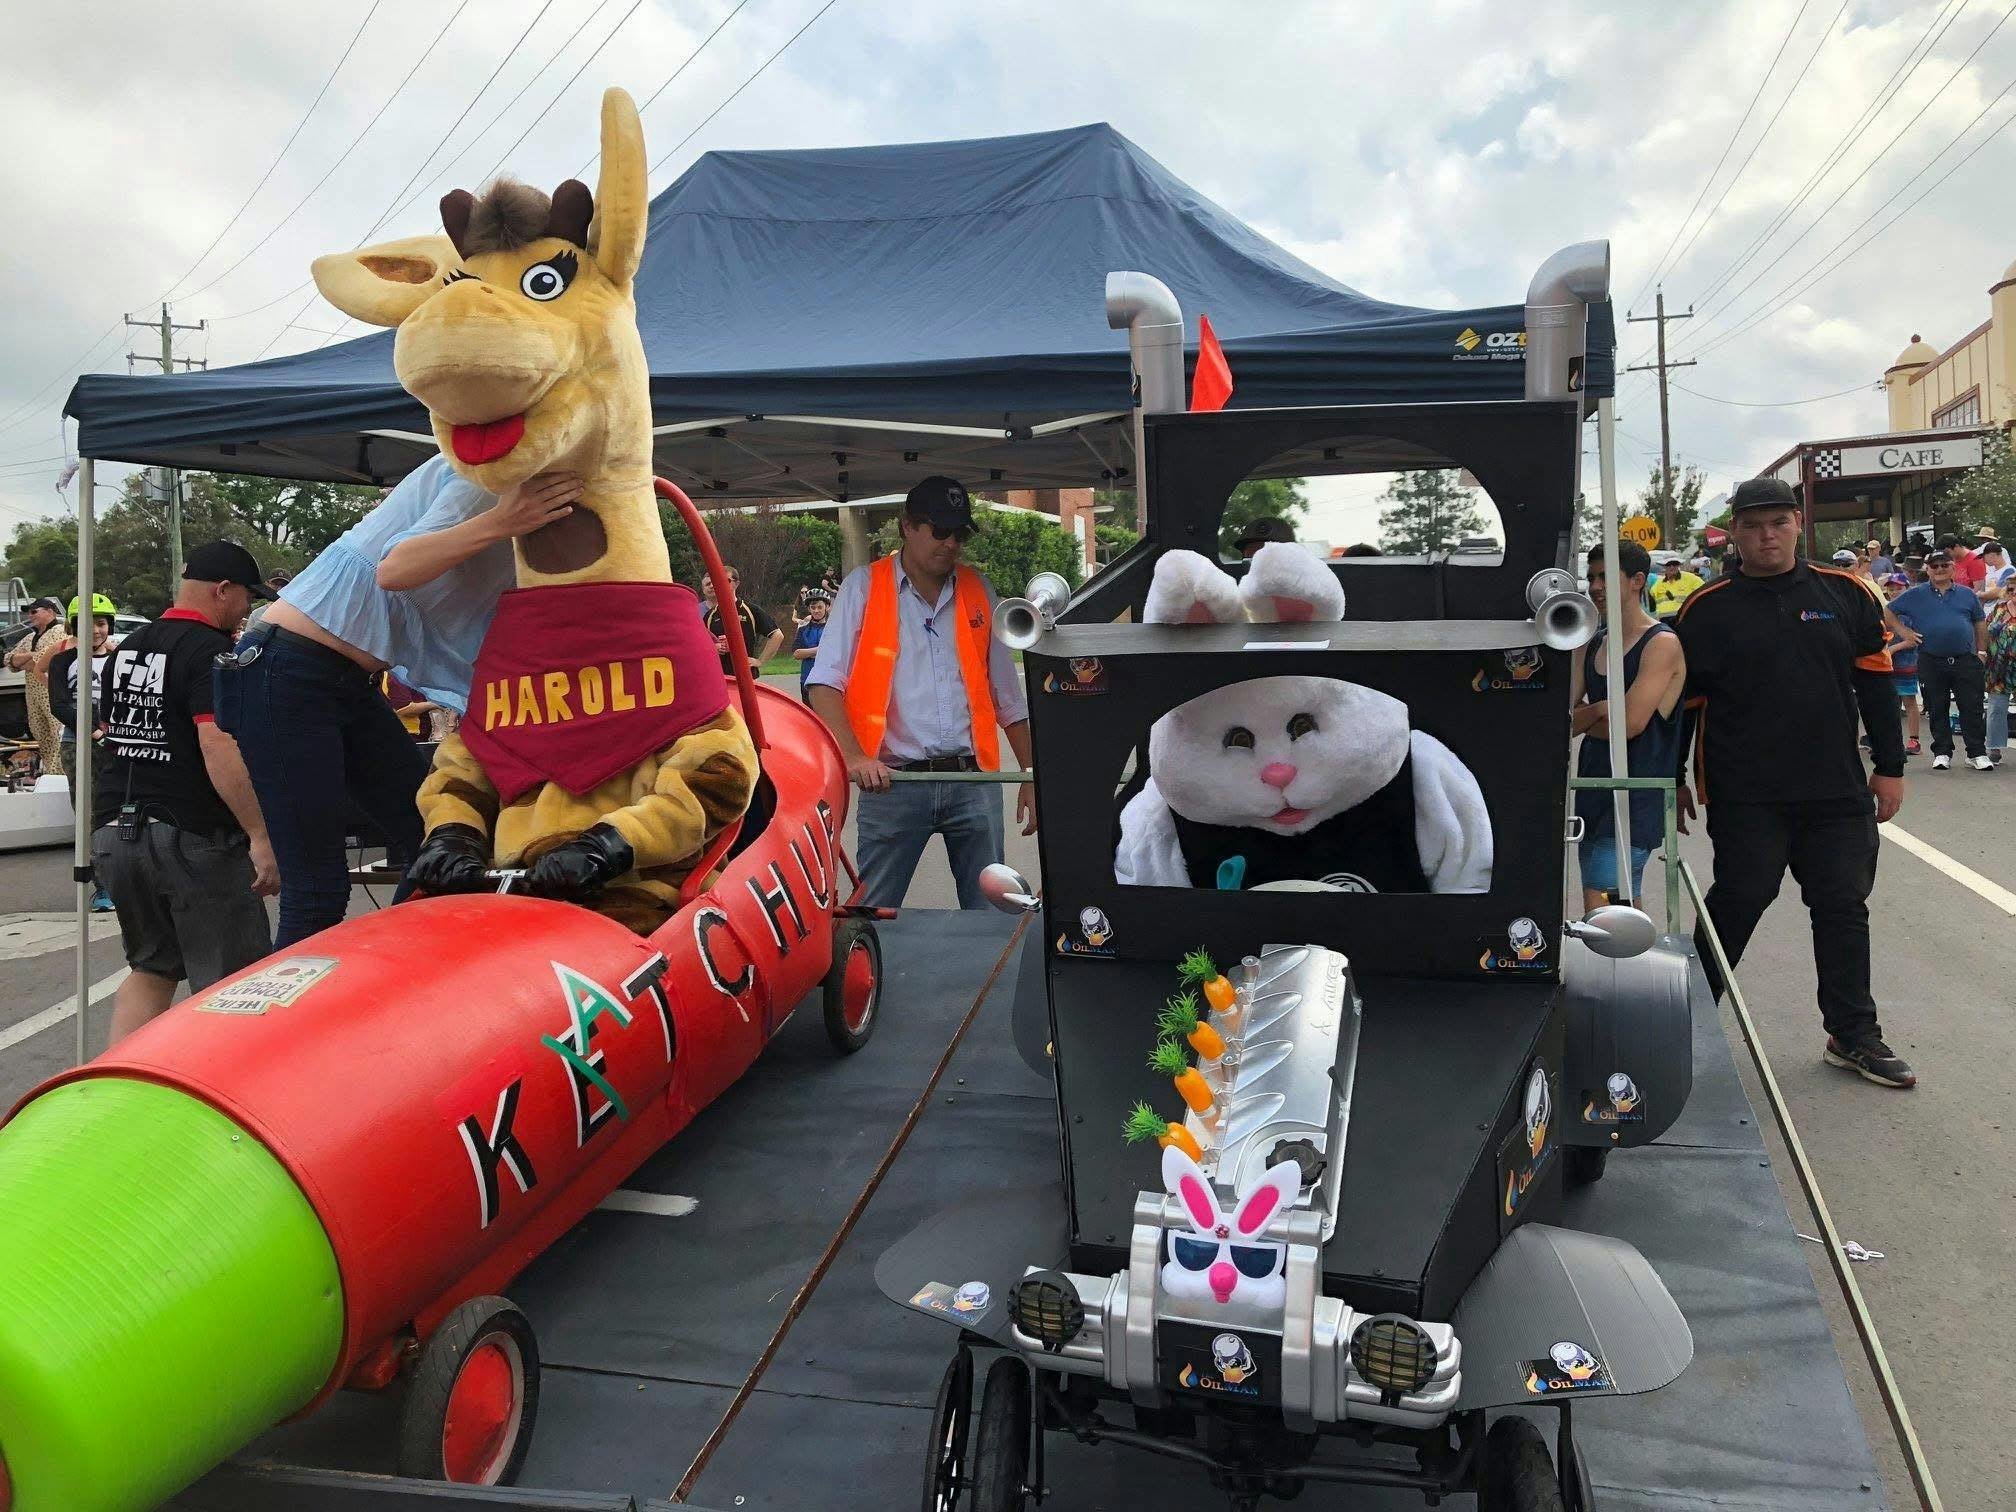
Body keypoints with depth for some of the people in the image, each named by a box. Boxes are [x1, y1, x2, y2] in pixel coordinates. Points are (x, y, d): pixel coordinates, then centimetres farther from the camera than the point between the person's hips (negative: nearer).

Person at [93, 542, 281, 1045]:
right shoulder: (212, 651, -12)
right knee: (231, 985, 1)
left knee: (151, 970, 20)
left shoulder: (128, 648, 15)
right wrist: (261, 835, -25)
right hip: (190, 837, -8)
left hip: (113, 831, 8)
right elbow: (219, 744, -24)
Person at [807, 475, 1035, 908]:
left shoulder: (978, 591, 13)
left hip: (973, 780, 3)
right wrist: (854, 756, -19)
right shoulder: (864, 587, 3)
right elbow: (825, 685, -4)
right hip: (893, 783, -3)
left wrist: (1030, 775, 12)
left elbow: (1008, 695, 17)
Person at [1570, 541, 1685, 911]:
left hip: (1637, 800, -8)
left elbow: (1630, 723, -18)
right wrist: (1599, 711, -13)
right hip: (1592, 793, 8)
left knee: (1600, 914, -16)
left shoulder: (1662, 643, -9)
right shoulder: (1589, 645, 13)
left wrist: (1580, 720, 0)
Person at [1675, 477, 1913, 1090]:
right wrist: (1676, 781, 5)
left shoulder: (1845, 596, 6)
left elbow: (1876, 685, 9)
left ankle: (1854, 1035, 22)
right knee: (1736, 904, 1)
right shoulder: (1707, 610, -1)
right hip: (1745, 797, -3)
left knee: (1843, 908, 9)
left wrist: (1889, 767, 6)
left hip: (1838, 791, 3)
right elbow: (1684, 701, 3)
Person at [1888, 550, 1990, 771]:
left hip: (1966, 660, 1)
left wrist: (1982, 650, 9)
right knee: (1937, 710, 5)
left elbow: (1980, 622, 16)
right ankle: (1942, 753, 14)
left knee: (1972, 708, 0)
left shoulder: (1966, 594, 10)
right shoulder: (1915, 595, 4)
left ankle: (1977, 753, 6)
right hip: (1931, 663, -1)